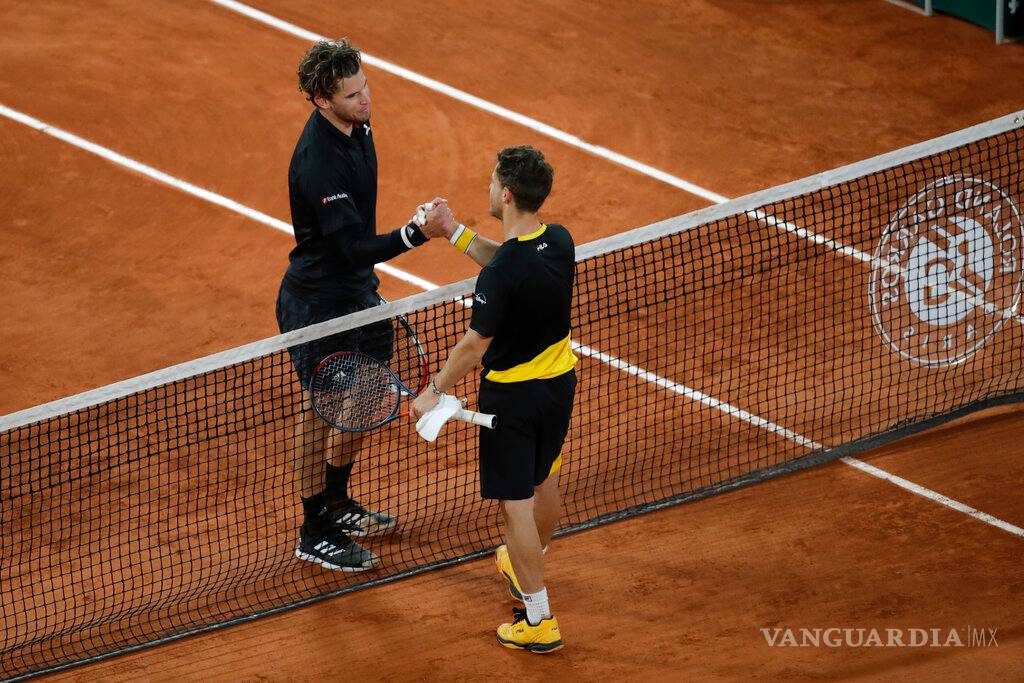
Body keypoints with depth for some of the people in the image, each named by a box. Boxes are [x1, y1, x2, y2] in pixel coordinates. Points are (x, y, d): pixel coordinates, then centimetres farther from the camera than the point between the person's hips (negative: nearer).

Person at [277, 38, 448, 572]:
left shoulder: (356, 126, -2)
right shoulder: (318, 162, -32)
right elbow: (356, 245, -32)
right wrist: (417, 233, -45)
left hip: (356, 288, 9)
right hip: (317, 302, -9)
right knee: (321, 408, 3)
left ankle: (336, 503, 40)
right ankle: (314, 533, 16)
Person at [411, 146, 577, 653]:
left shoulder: (502, 273, -30)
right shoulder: (559, 242, -7)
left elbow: (474, 345, -22)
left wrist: (434, 393, -10)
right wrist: (456, 233, 9)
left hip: (511, 393, -8)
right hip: (560, 381, 8)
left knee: (516, 503, 3)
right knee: (544, 483, 26)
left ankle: (539, 620, 8)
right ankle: (526, 567, 52)